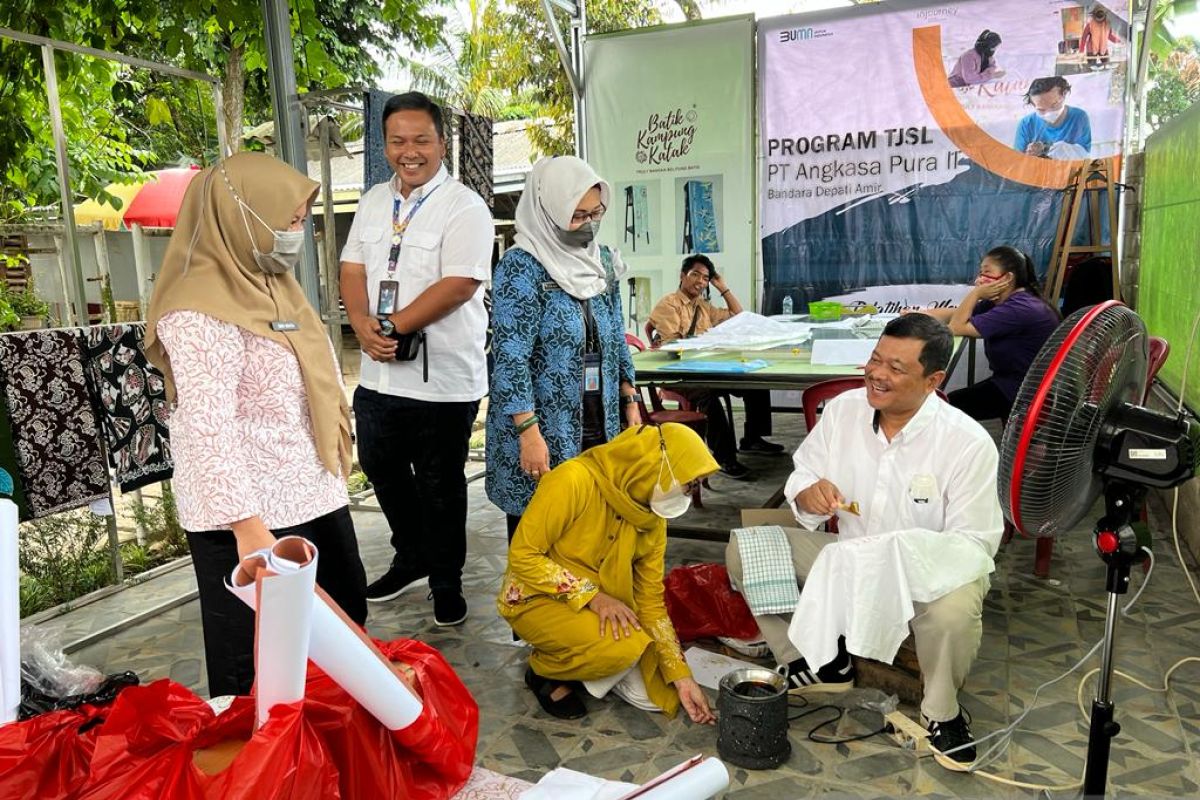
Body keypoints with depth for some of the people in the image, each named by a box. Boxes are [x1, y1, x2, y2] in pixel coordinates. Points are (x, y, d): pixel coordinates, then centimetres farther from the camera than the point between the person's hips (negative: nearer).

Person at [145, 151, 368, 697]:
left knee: (345, 617, 23)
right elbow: (207, 431, -25)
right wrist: (247, 527, -27)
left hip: (313, 494, 10)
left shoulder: (271, 283, 10)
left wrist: (334, 468, 20)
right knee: (256, 663, 6)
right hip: (252, 513, -10)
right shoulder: (200, 312, -20)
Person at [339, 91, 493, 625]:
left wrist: (393, 326, -18)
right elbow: (353, 267, 9)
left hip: (440, 379, -7)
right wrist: (363, 324, -10)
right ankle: (412, 559, 42)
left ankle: (446, 583, 26)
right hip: (378, 374, 7)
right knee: (382, 470, 20)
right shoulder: (374, 201, 12)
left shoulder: (463, 207, -10)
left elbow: (460, 284, -20)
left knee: (439, 486, 6)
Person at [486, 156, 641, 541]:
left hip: (598, 428, 6)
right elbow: (510, 358, -17)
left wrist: (630, 403, 12)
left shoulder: (603, 261, 8)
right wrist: (529, 432, -21)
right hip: (541, 434, -6)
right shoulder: (521, 267, -12)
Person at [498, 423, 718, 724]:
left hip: (600, 607, 7)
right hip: (536, 599, -6)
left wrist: (680, 676, -5)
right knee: (624, 647, -31)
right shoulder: (574, 481, -26)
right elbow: (522, 556, -23)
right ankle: (544, 669, -3)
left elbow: (650, 599, 0)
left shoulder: (653, 517, -5)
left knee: (657, 696, -2)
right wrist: (591, 596, -28)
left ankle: (578, 662, 18)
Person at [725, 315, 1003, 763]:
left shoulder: (968, 443, -19)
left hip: (929, 572, -4)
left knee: (953, 610, -39)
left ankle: (941, 711, -3)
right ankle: (819, 663, 5)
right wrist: (808, 493, -26)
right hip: (849, 558, 4)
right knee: (745, 546, -11)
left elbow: (975, 544, -17)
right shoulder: (843, 409, -8)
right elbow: (801, 477, 0)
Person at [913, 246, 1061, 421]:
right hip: (1010, 382, 10)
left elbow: (957, 327, -24)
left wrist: (975, 293, -16)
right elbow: (952, 313, 8)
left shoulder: (1020, 308, -26)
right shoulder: (1002, 301, 7)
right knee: (947, 403, 9)